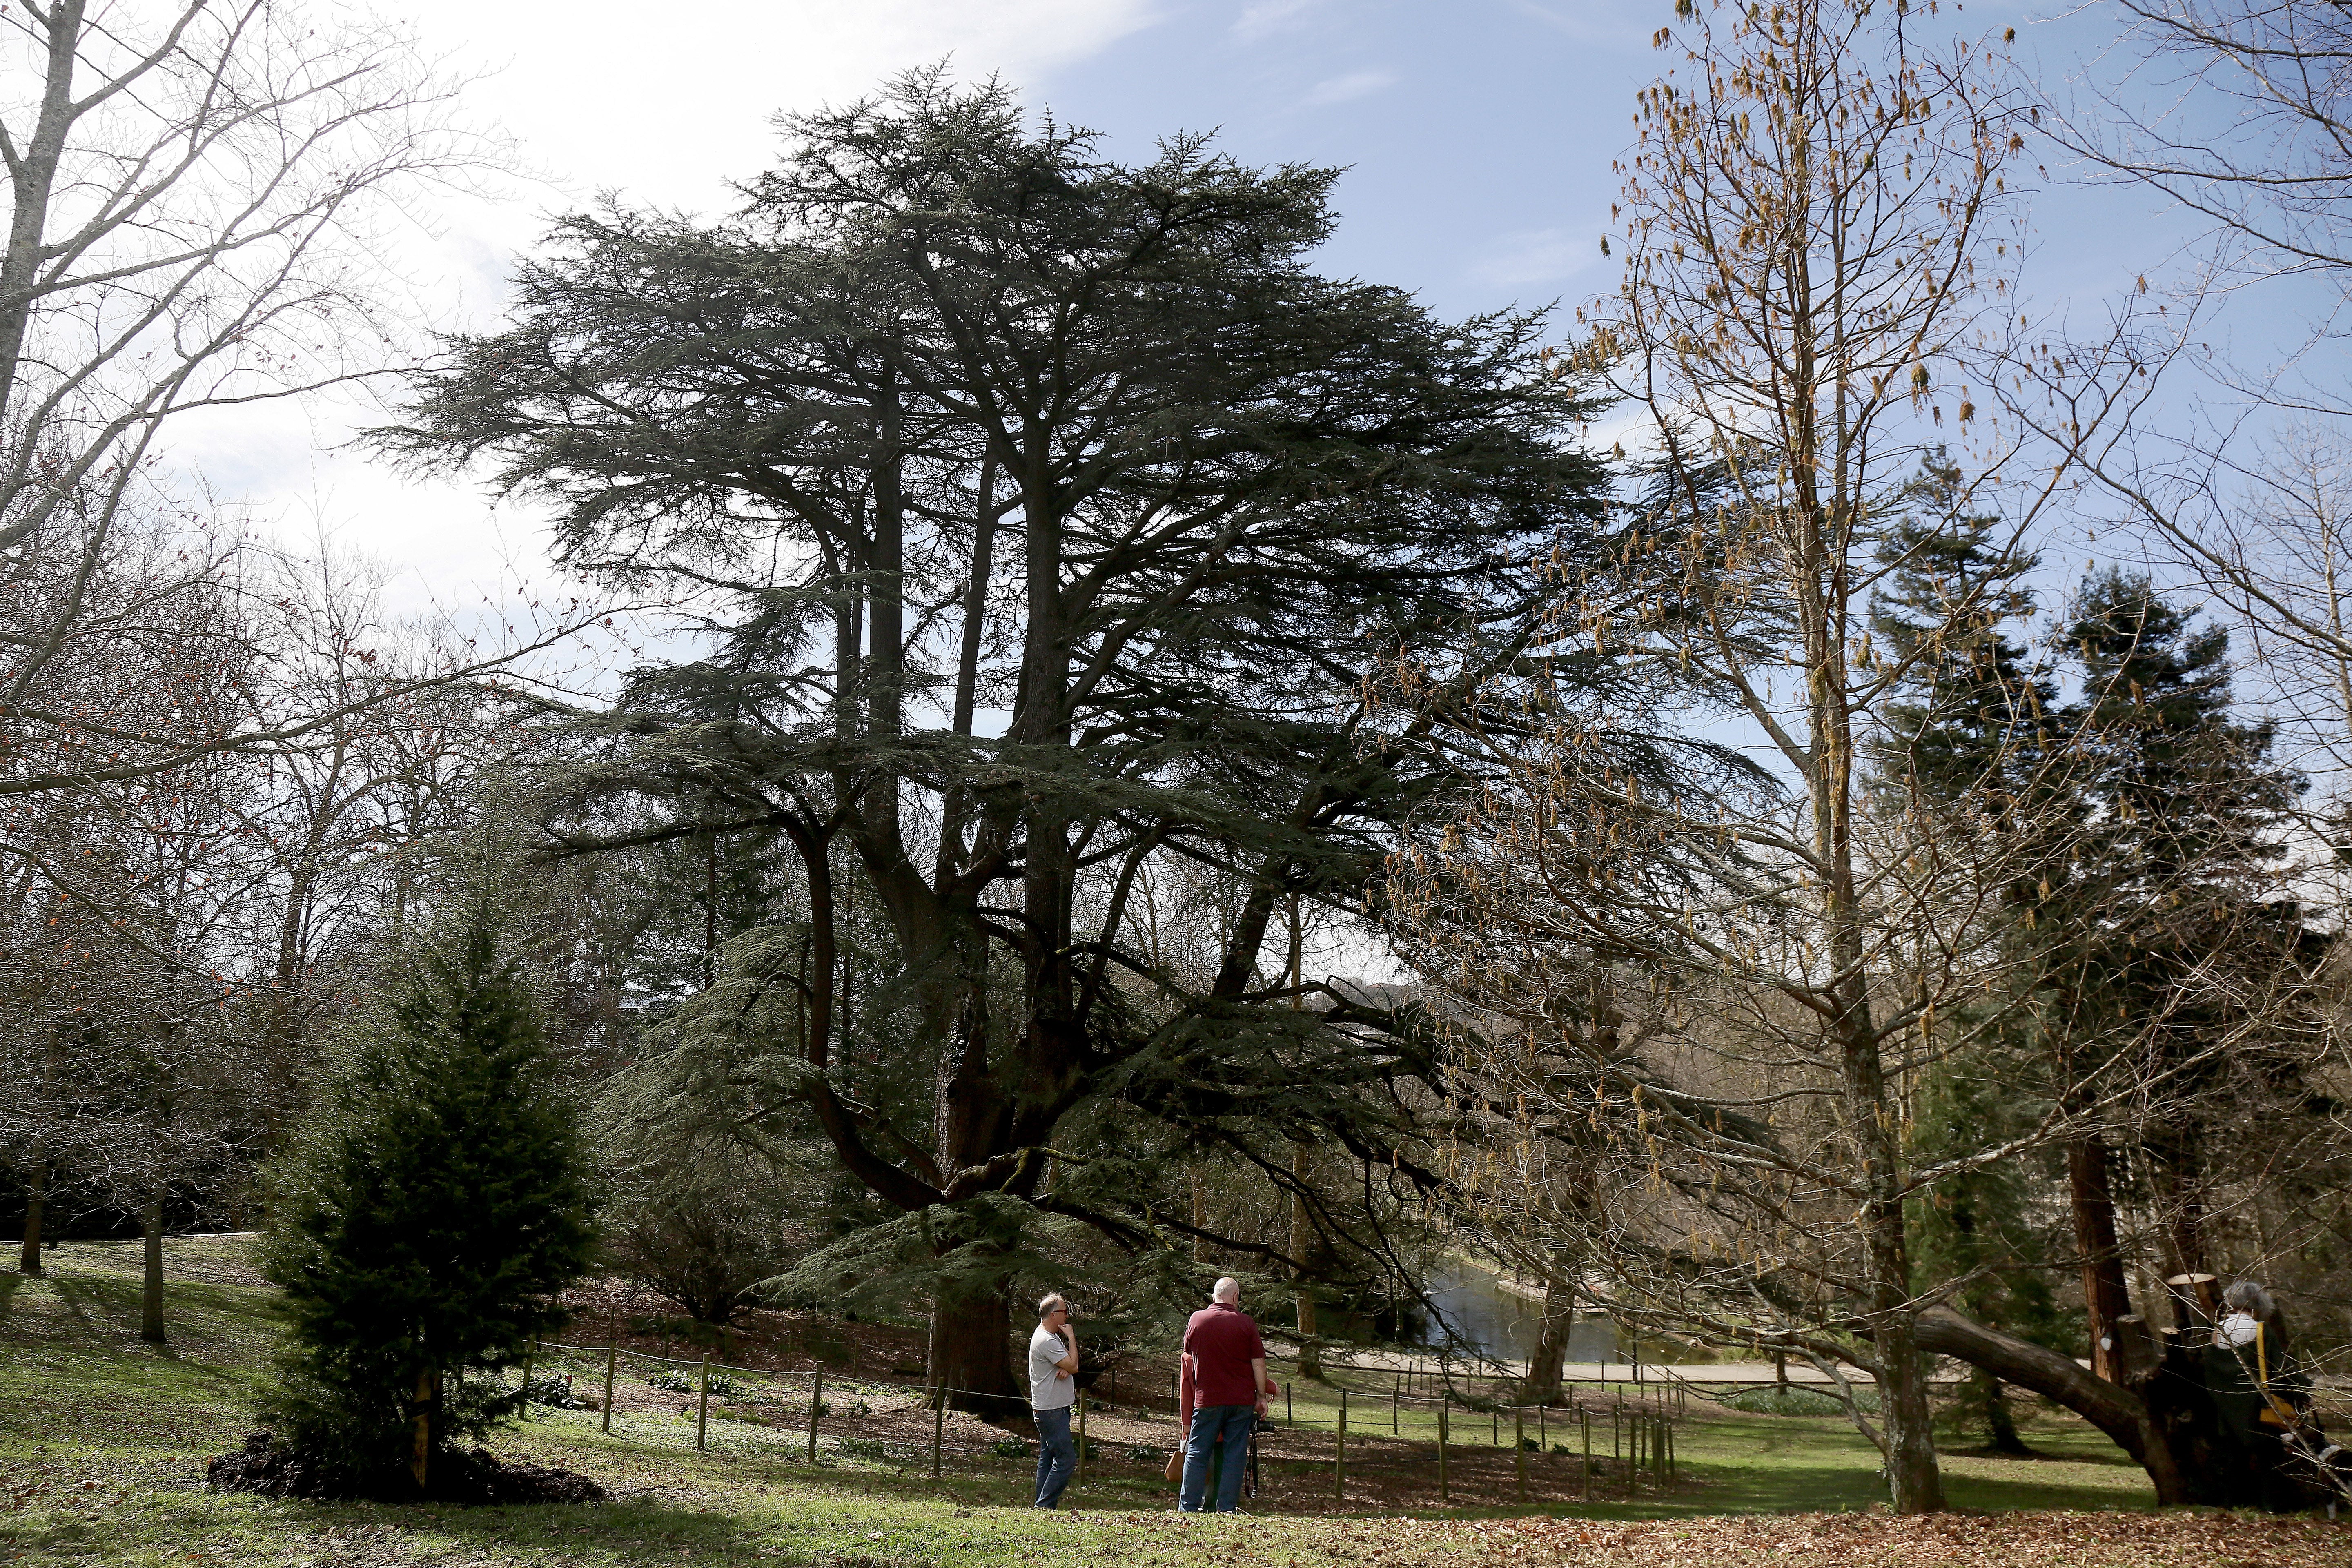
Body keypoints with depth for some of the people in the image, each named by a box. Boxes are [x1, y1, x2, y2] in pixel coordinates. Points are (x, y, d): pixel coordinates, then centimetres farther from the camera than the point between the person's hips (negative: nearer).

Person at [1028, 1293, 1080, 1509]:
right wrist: (1071, 1337, -12)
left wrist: (1066, 1369, -9)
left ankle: (1041, 1507, 15)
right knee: (1066, 1459, -12)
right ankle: (1045, 1505, -11)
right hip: (1051, 1410, -11)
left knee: (1048, 1458, 12)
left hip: (1052, 1409, 11)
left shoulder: (1051, 1336, 15)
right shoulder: (1047, 1341, -19)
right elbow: (1073, 1366, -20)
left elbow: (1069, 1365, 15)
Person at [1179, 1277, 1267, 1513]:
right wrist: (1262, 1396, 4)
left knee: (1196, 1453, 7)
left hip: (1207, 1397, 1)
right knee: (1235, 1455, 5)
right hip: (1242, 1400, -1)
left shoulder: (1196, 1319, 2)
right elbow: (1258, 1362, -3)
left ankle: (1188, 1507, 7)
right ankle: (1227, 1508, 4)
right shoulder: (1246, 1323, -4)